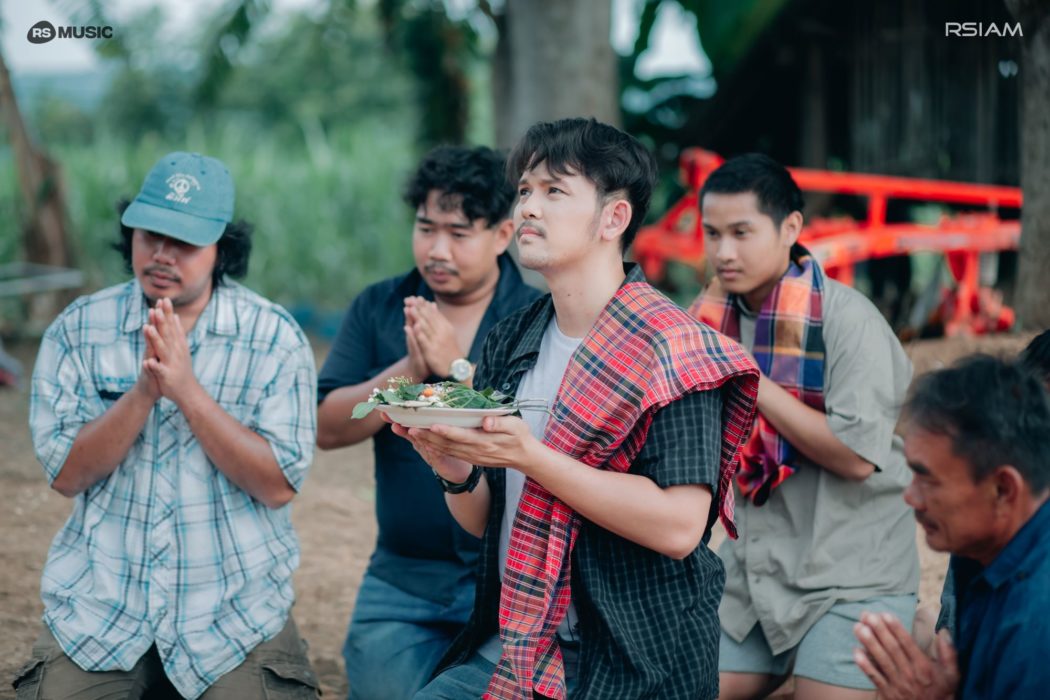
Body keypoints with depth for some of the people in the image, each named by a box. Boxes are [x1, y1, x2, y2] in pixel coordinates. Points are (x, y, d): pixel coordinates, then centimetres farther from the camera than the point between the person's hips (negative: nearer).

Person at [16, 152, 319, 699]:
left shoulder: (275, 336, -4)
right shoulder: (78, 329, 1)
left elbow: (278, 486, -10)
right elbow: (66, 475, -5)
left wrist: (187, 389, -19)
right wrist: (144, 391, -19)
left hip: (235, 607, 0)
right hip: (100, 604, 1)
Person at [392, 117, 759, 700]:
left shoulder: (671, 349, -12)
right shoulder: (509, 345, 8)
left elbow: (679, 525, -22)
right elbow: (482, 521, 13)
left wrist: (529, 457, -24)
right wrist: (456, 472, -9)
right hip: (507, 646, 6)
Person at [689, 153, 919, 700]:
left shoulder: (846, 319, -14)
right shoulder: (722, 316, 4)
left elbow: (857, 455, -22)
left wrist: (752, 382, -19)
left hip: (848, 581, -6)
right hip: (753, 570, 6)